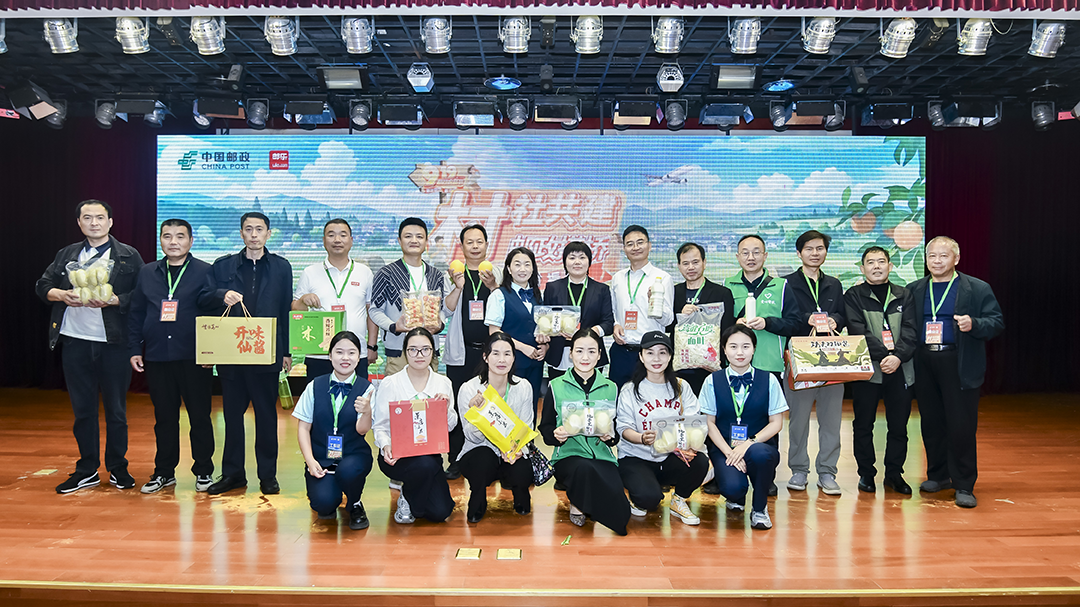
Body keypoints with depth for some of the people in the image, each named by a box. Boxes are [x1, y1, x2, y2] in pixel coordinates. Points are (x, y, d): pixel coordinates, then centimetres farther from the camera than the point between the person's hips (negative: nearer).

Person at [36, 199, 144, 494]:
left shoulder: (128, 256, 2)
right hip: (75, 342, 3)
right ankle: (87, 470, 22)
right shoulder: (66, 255, 14)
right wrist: (61, 295, -10)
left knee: (116, 409, 5)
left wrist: (114, 300, -21)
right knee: (82, 409, 10)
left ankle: (118, 469, 19)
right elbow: (42, 285, 10)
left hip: (113, 342, -3)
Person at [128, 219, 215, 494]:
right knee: (164, 417, 11)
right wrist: (135, 350, 7)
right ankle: (164, 472, 23)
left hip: (194, 358, -3)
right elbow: (135, 314, 14)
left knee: (199, 415, 4)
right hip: (157, 358, 4)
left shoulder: (206, 272, -1)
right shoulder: (147, 273, 12)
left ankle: (203, 471, 16)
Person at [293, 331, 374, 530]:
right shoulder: (315, 386, 1)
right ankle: (329, 505, 16)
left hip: (353, 456, -1)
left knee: (347, 471, -35)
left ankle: (354, 505, 0)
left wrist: (367, 412, -38)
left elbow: (362, 429, -14)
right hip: (321, 459, 1)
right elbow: (303, 427, 3)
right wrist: (310, 461, -11)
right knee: (323, 503, -25)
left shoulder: (366, 388, -4)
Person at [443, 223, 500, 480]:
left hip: (489, 350, 0)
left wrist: (493, 287, -17)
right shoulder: (454, 273, 7)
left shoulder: (497, 274, 7)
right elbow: (447, 310, -1)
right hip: (461, 353, 0)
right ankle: (455, 461, 13)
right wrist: (458, 286, -16)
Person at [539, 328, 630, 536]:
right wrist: (556, 434, -16)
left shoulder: (610, 388, 13)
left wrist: (610, 436, -9)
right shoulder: (556, 386, 7)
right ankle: (577, 503, -5)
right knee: (585, 468, -40)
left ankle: (581, 503, 9)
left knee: (620, 516, -25)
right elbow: (545, 427, 7)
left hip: (602, 457, 2)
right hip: (568, 455, -1)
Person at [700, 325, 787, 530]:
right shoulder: (712, 381, 3)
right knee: (732, 487, -31)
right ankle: (736, 498, 13)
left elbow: (776, 422, 1)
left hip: (759, 446, 0)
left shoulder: (768, 380, 4)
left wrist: (750, 443, -15)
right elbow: (710, 423, 1)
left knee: (759, 454, -38)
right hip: (724, 449, 0)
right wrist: (729, 452, -13)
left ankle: (759, 508, -6)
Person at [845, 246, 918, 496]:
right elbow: (858, 332, -8)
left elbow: (910, 332, 1)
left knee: (899, 425, 6)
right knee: (863, 424, 5)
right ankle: (866, 474, 17)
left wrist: (898, 356, -15)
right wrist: (883, 355, -18)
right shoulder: (853, 296, 3)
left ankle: (894, 473, 21)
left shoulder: (904, 296, 11)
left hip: (900, 370, 2)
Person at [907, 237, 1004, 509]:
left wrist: (974, 324, -19)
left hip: (959, 365, -3)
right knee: (931, 423, 10)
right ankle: (938, 475, 26)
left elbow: (997, 322, -1)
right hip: (924, 364, 4)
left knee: (961, 426, -3)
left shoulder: (978, 289, 2)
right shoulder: (914, 290, 12)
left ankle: (964, 485, 8)